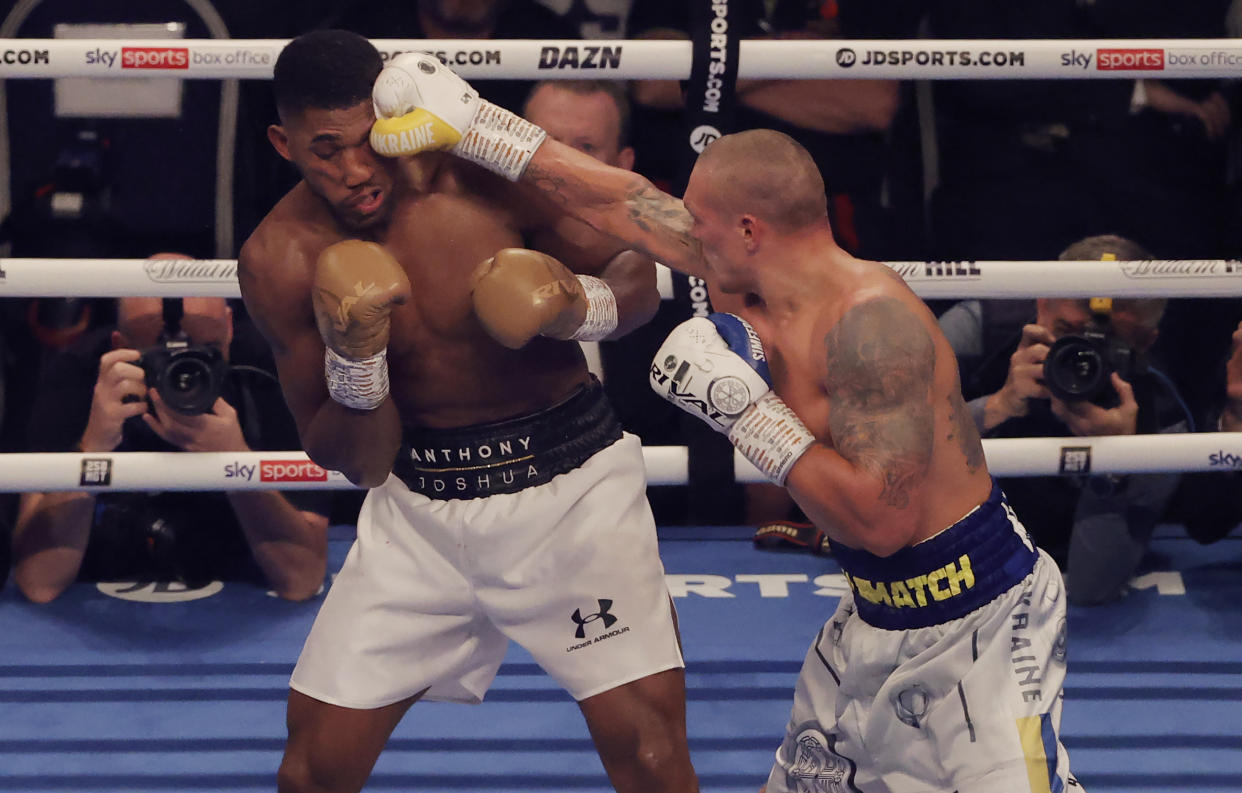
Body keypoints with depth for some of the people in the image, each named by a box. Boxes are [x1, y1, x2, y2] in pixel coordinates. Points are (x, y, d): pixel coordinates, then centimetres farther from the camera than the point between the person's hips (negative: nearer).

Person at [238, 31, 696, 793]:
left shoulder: (489, 175, -15)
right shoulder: (280, 260, -8)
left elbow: (637, 273, 0)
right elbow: (359, 464, -4)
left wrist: (576, 307, -23)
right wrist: (354, 355, -23)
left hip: (570, 479, -2)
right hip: (419, 501, 2)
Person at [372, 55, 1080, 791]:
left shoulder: (872, 320, -28)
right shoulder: (764, 281, -2)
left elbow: (881, 521, -32)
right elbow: (624, 205, 8)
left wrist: (751, 413, -25)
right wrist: (473, 125, 12)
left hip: (980, 619, -9)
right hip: (877, 614, 9)